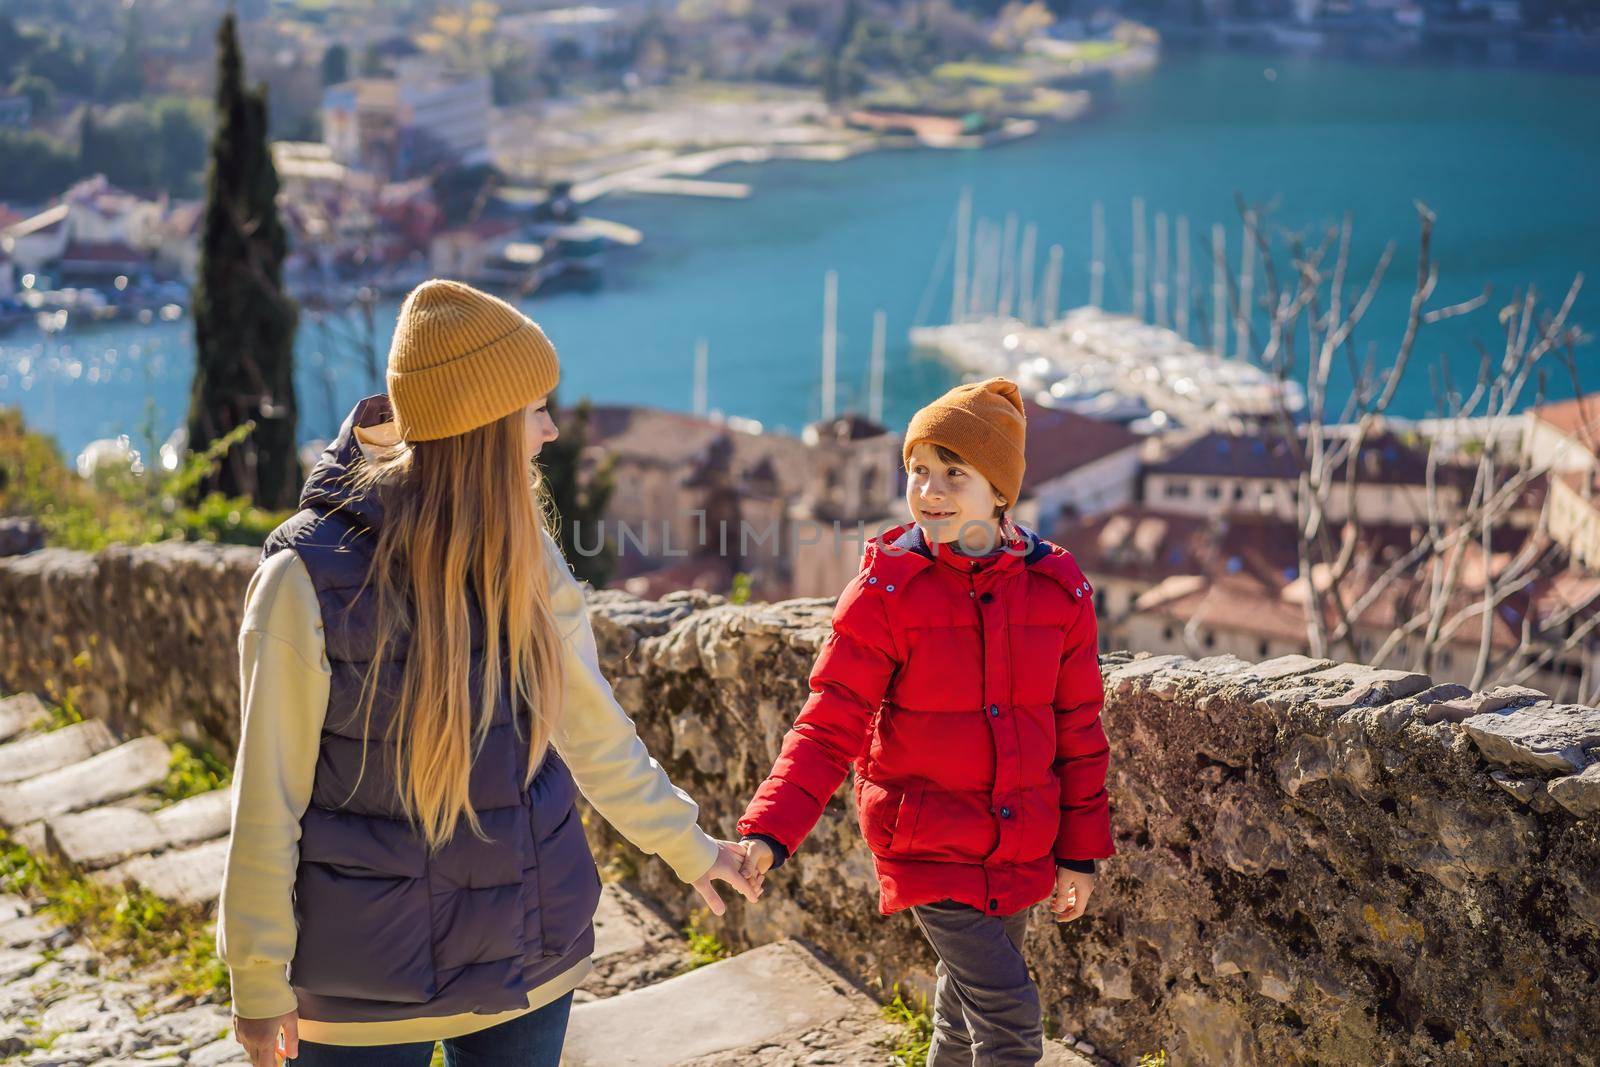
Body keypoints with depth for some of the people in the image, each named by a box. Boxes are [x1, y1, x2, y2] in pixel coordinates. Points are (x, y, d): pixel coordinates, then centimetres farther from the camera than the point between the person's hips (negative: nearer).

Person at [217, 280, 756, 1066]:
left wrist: (688, 846, 17)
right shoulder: (310, 574, -17)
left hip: (529, 958, 4)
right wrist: (259, 980, -7)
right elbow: (268, 795, -11)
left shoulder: (526, 556, -2)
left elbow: (592, 728, 11)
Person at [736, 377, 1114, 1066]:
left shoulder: (1057, 588, -4)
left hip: (1019, 852, 4)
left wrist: (1079, 853, 7)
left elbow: (1077, 731, 5)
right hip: (928, 848, -4)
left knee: (966, 1008, 20)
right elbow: (830, 726, -13)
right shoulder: (885, 590, -13)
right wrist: (769, 833, -26)